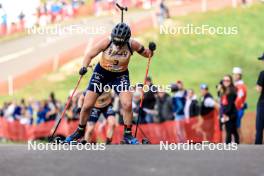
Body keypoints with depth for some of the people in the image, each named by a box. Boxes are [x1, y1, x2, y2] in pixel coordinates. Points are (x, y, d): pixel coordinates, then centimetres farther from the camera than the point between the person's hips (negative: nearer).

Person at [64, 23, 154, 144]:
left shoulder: (132, 45, -19)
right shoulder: (106, 42, -22)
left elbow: (146, 54, -5)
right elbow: (90, 55, -13)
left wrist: (150, 51, -27)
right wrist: (84, 67, -30)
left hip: (120, 75, 0)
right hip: (101, 73, 0)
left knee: (127, 104, -20)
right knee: (87, 106, 0)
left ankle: (127, 135, -4)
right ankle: (80, 131, 24)